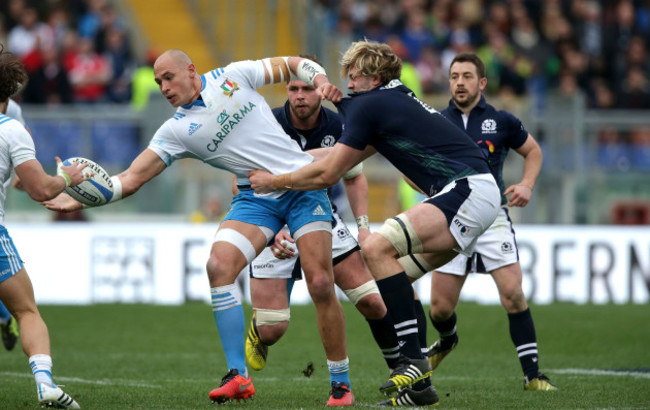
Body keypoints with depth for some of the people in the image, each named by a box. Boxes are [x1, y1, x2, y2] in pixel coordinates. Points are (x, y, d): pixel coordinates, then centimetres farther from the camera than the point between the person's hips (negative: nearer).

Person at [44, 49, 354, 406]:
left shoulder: (233, 76, 2)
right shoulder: (175, 131, 3)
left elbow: (294, 65, 13)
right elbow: (131, 179, -1)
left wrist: (320, 81, -6)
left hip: (303, 185, -2)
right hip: (256, 198, 2)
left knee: (320, 284, -12)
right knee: (218, 265, -22)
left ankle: (341, 382, 2)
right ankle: (238, 376, -16)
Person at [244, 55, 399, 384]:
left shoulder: (338, 127, -8)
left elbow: (354, 177, 9)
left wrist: (363, 225, -3)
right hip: (274, 229, -3)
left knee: (373, 301, -7)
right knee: (272, 329, -10)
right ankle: (256, 336, 29)